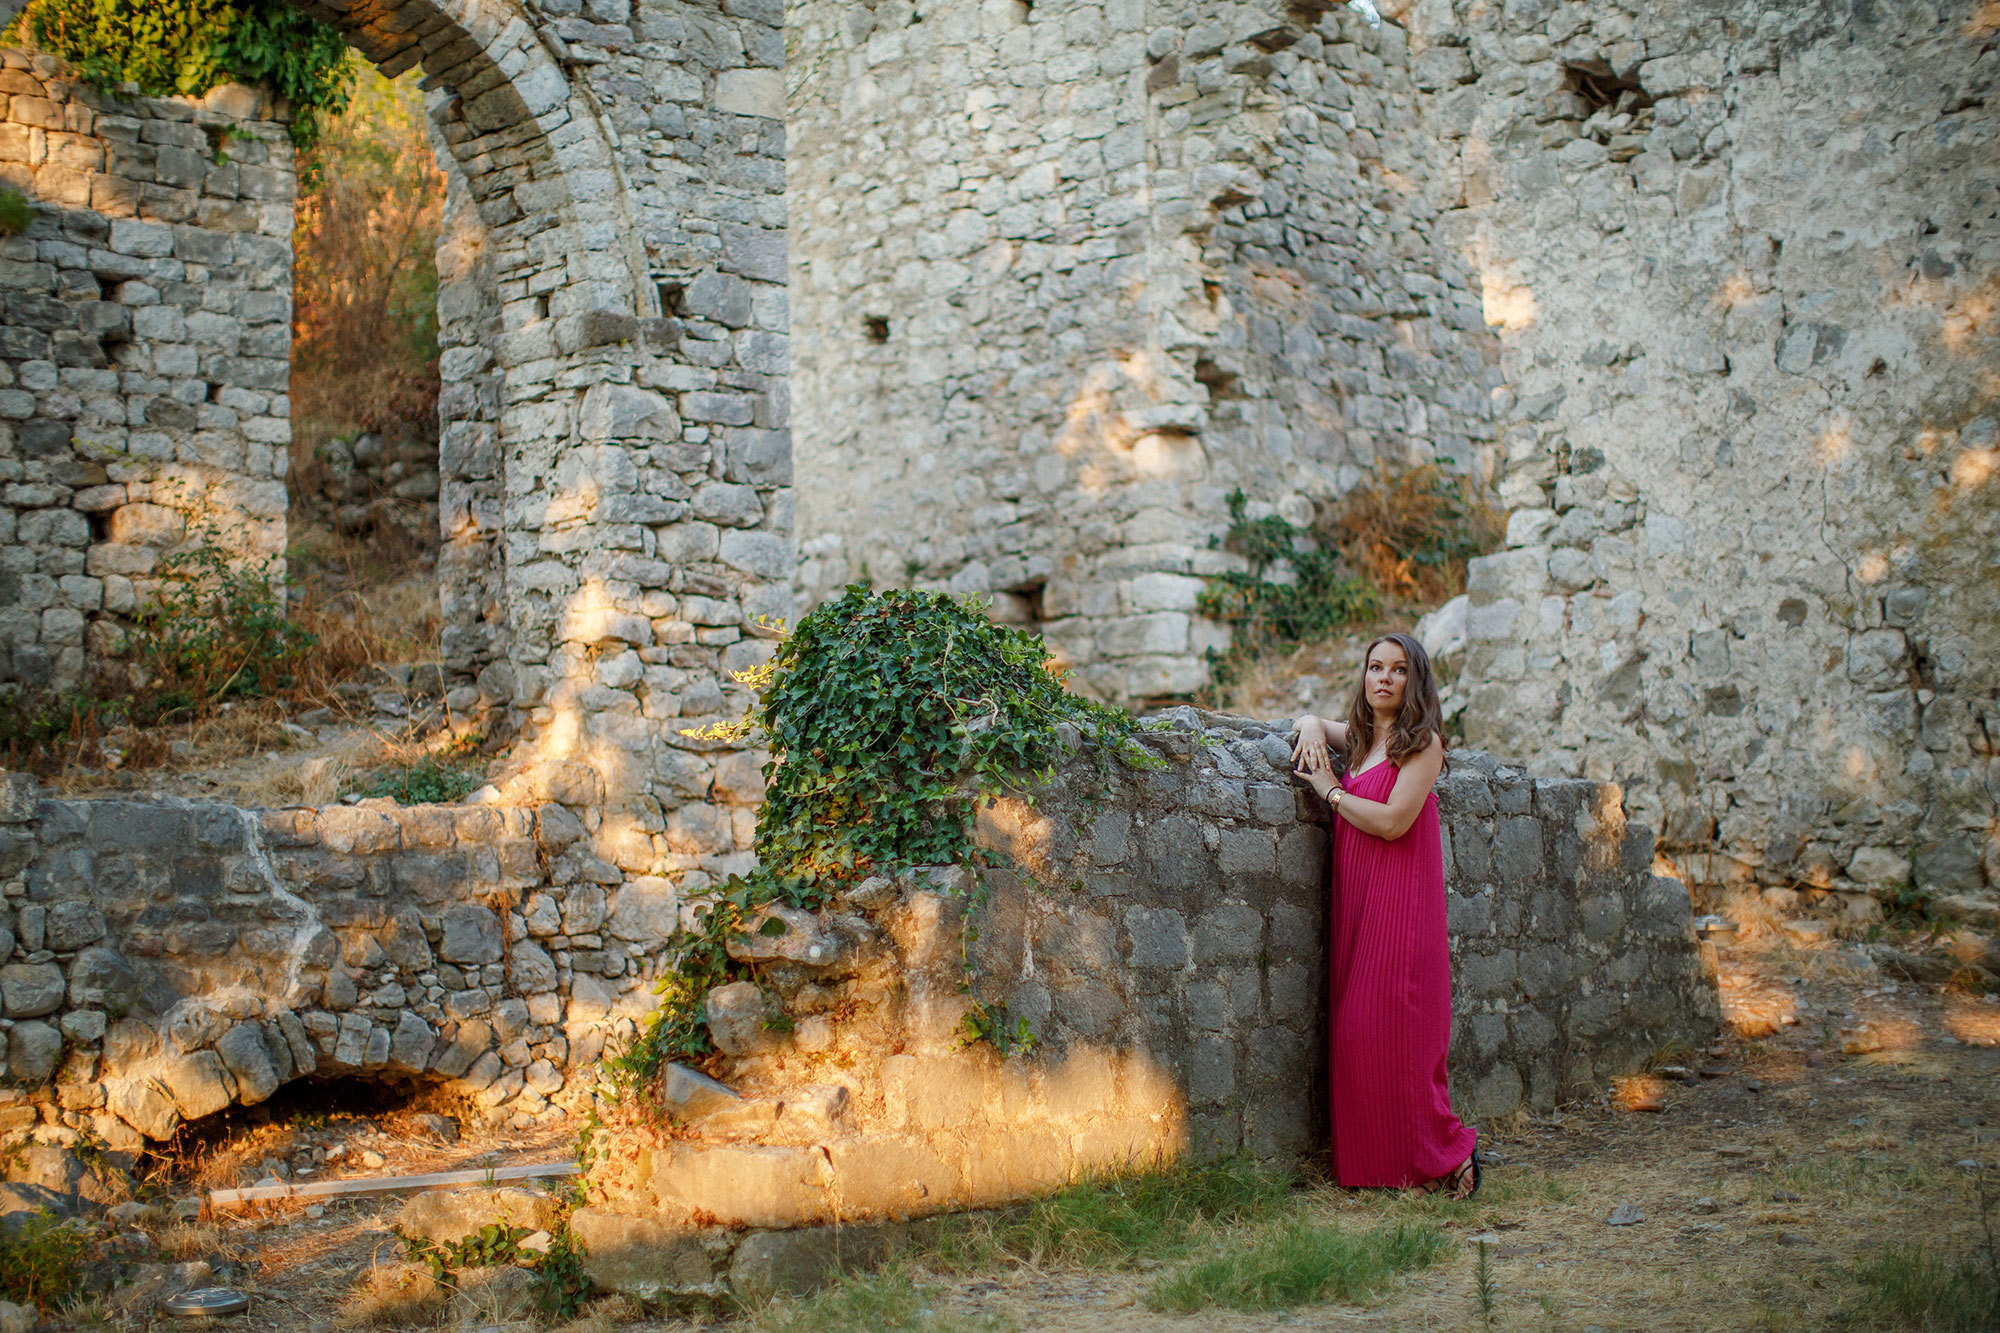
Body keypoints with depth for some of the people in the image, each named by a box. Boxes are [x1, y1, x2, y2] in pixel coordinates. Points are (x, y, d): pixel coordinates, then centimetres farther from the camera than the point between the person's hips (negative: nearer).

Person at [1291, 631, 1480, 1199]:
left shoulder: (1422, 742, -5)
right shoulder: (1359, 737, 15)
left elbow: (1392, 821, -15)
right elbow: (1310, 722, 35)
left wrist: (1330, 789, -4)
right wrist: (1310, 728, 10)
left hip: (1399, 902, -7)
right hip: (1354, 900, 7)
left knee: (1393, 1033, -10)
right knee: (1353, 1033, 3)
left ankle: (1442, 1156, -1)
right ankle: (1370, 1160, 9)